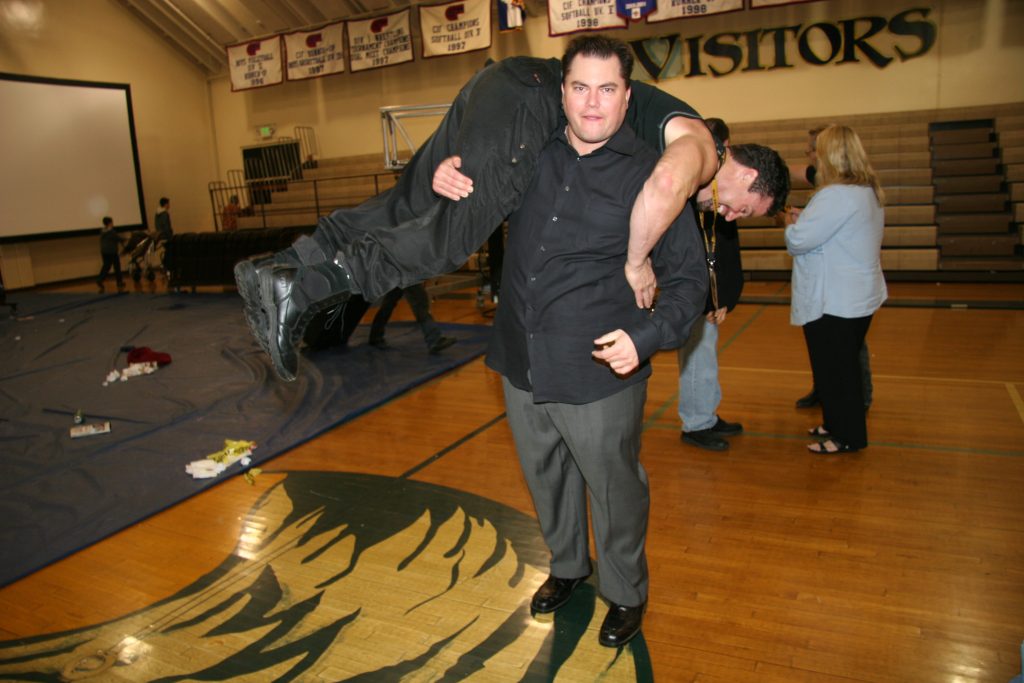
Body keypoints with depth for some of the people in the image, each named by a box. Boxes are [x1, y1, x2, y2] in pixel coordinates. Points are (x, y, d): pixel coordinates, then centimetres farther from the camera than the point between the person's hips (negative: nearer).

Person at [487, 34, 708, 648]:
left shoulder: (650, 174, -6)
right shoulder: (532, 155, 6)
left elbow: (689, 278, -6)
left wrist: (647, 336, -21)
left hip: (598, 375, -4)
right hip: (522, 366, 5)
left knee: (614, 489, 10)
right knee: (547, 480, 22)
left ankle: (626, 594, 36)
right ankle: (567, 566, 48)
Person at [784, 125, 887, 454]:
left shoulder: (836, 196, -23)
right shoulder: (870, 191, 9)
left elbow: (799, 240, -22)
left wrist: (792, 223, -2)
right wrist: (805, 218, 8)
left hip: (833, 302, -10)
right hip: (858, 296, 10)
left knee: (835, 369, 3)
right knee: (844, 365, 20)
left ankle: (847, 436, 15)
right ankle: (838, 423, 33)